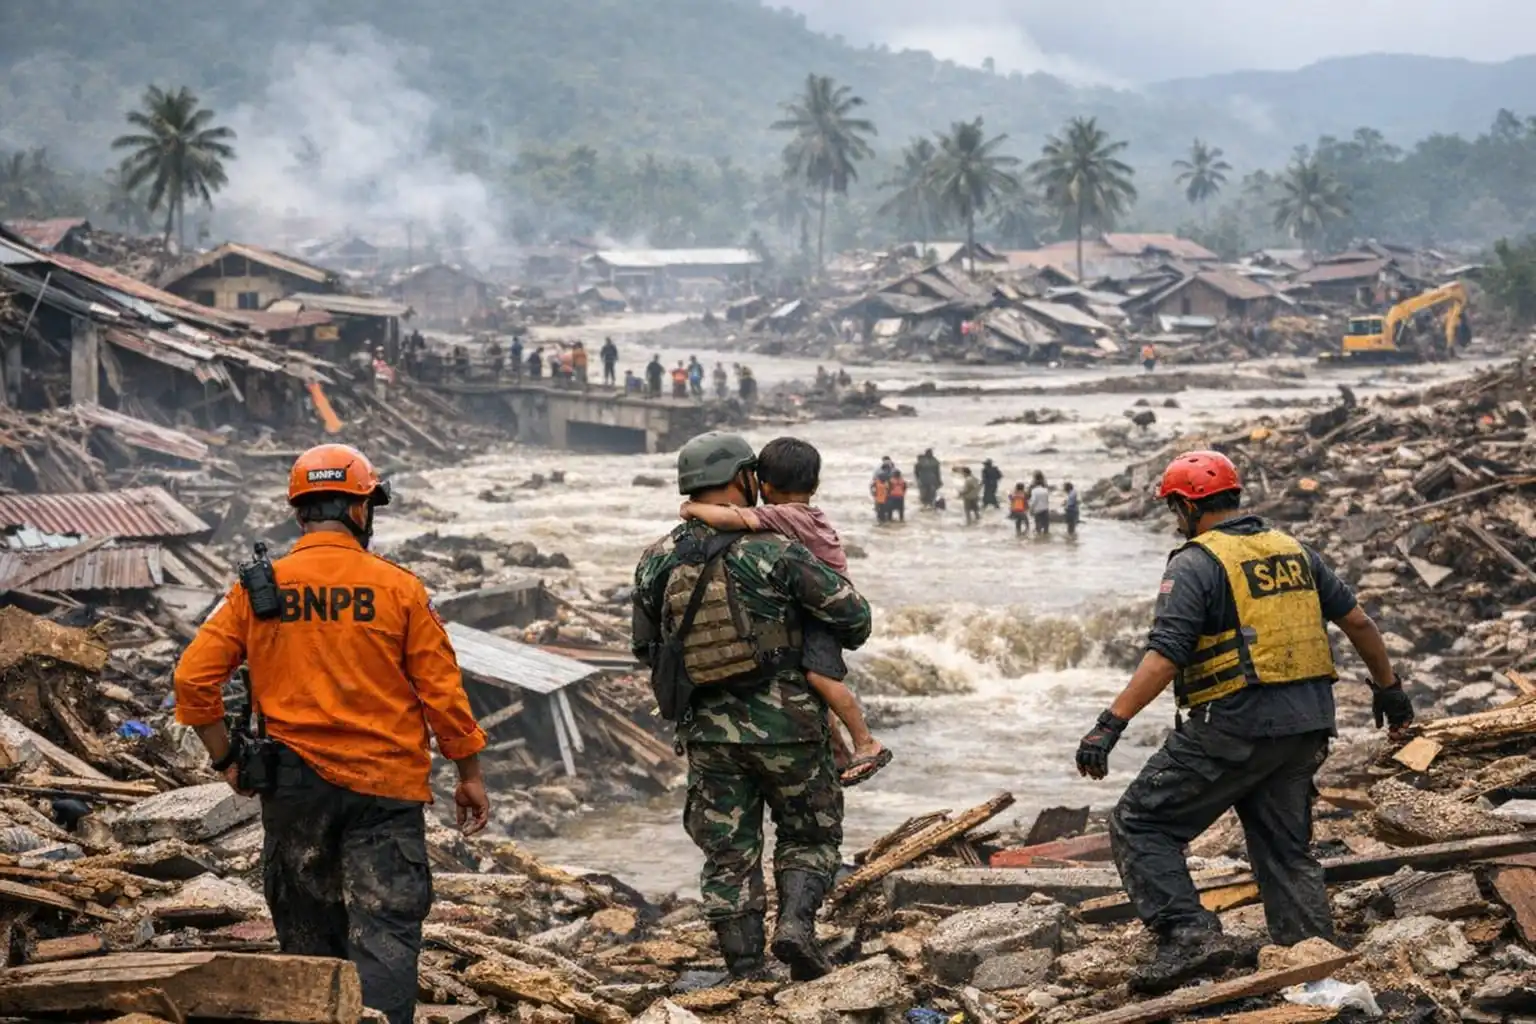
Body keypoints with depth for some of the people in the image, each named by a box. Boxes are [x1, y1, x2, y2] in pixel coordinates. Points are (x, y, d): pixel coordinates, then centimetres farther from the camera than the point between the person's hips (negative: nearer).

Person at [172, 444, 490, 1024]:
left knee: (309, 935, 16)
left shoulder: (258, 590, 1)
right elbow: (441, 690, -3)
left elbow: (193, 677, -4)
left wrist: (226, 759, 7)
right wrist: (469, 774, 8)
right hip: (386, 783, -2)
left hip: (295, 785, 3)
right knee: (385, 933, -5)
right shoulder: (398, 588, -4)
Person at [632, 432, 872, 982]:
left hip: (709, 730, 3)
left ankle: (745, 972, 9)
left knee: (729, 854, 11)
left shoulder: (657, 562, 1)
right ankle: (796, 923, -7)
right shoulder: (771, 549, -13)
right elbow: (851, 613, -11)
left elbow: (646, 649, 11)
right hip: (787, 724, -3)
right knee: (810, 835, 15)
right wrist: (847, 639, 12)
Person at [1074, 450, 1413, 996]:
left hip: (1235, 726, -7)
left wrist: (1110, 724, -23)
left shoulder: (1195, 563, -8)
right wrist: (1389, 688, 29)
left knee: (1140, 824, 1)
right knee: (1287, 848, 17)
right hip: (1305, 726, 7)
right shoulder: (1294, 551, 14)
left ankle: (1190, 935, -12)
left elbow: (1164, 657, -19)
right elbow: (1358, 621, 17)